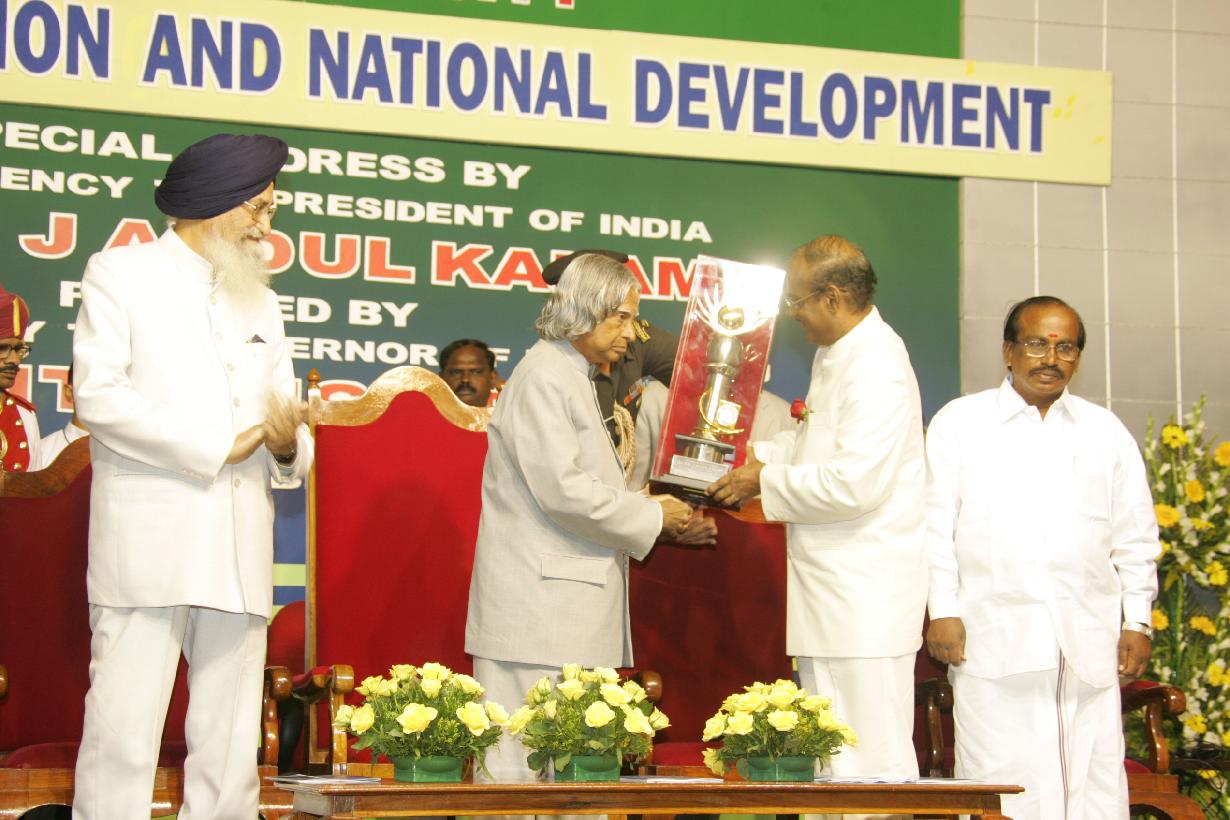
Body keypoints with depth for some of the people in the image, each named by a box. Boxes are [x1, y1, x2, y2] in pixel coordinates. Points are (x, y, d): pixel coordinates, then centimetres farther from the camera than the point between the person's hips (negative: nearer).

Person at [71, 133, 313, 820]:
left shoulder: (260, 301, 25)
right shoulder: (121, 274, 7)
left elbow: (283, 421, 19)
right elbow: (99, 395, -7)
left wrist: (290, 444, -5)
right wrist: (221, 446, -8)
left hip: (241, 552, 5)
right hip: (147, 538, -5)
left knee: (231, 749, 1)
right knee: (123, 736, -11)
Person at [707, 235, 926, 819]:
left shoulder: (876, 368, -19)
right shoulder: (836, 354, 14)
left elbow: (854, 485, -25)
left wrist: (767, 483, -13)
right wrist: (755, 455, 16)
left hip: (865, 594, -11)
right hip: (833, 587, 11)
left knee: (870, 755, -7)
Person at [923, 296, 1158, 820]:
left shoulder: (1106, 432, 18)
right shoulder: (960, 423, 10)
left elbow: (1135, 537, 19)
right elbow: (935, 525, 5)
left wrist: (1137, 620, 10)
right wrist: (943, 611, -4)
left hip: (1088, 640, 3)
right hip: (994, 641, -2)